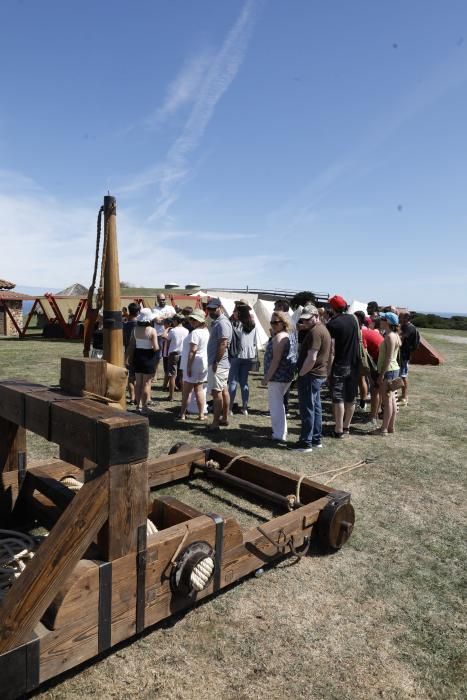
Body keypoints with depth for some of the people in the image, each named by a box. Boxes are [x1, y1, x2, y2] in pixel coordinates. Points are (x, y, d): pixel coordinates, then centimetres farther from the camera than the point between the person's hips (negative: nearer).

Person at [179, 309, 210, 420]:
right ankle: (201, 414, 13)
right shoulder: (206, 331, 11)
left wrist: (189, 366, -20)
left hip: (194, 364, -9)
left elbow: (193, 351, -23)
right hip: (204, 364, 9)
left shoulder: (195, 333, -18)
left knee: (186, 390, 2)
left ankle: (182, 414, 9)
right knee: (199, 389, 13)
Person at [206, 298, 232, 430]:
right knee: (224, 390, 14)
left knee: (216, 392, -9)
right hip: (222, 363, 11)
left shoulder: (222, 323, -15)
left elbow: (223, 344, -23)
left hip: (218, 364, -11)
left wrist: (216, 362, -23)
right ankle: (225, 418, 22)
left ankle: (215, 422, -6)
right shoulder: (216, 322, 17)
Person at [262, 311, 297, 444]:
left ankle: (279, 437, -1)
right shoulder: (291, 335, 12)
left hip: (277, 377, -11)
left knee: (276, 405, -4)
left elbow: (276, 360, -23)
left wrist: (267, 377, -19)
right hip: (287, 375, 11)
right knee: (278, 403, 23)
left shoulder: (279, 337, -18)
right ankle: (281, 432, 35)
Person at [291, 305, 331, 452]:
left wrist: (301, 374, -15)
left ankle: (306, 442, 2)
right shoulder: (322, 328, 14)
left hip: (310, 375, -11)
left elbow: (311, 358, -24)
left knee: (307, 409, -4)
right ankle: (316, 439, 24)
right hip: (320, 374, 11)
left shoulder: (315, 332, -19)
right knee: (316, 407, 15)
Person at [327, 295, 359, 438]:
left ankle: (339, 430, -1)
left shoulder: (332, 324, -13)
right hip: (354, 364, 6)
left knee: (338, 398, -1)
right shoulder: (353, 318, 4)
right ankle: (346, 427, 25)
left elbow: (332, 350, -17)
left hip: (339, 365, -6)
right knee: (350, 398, 13)